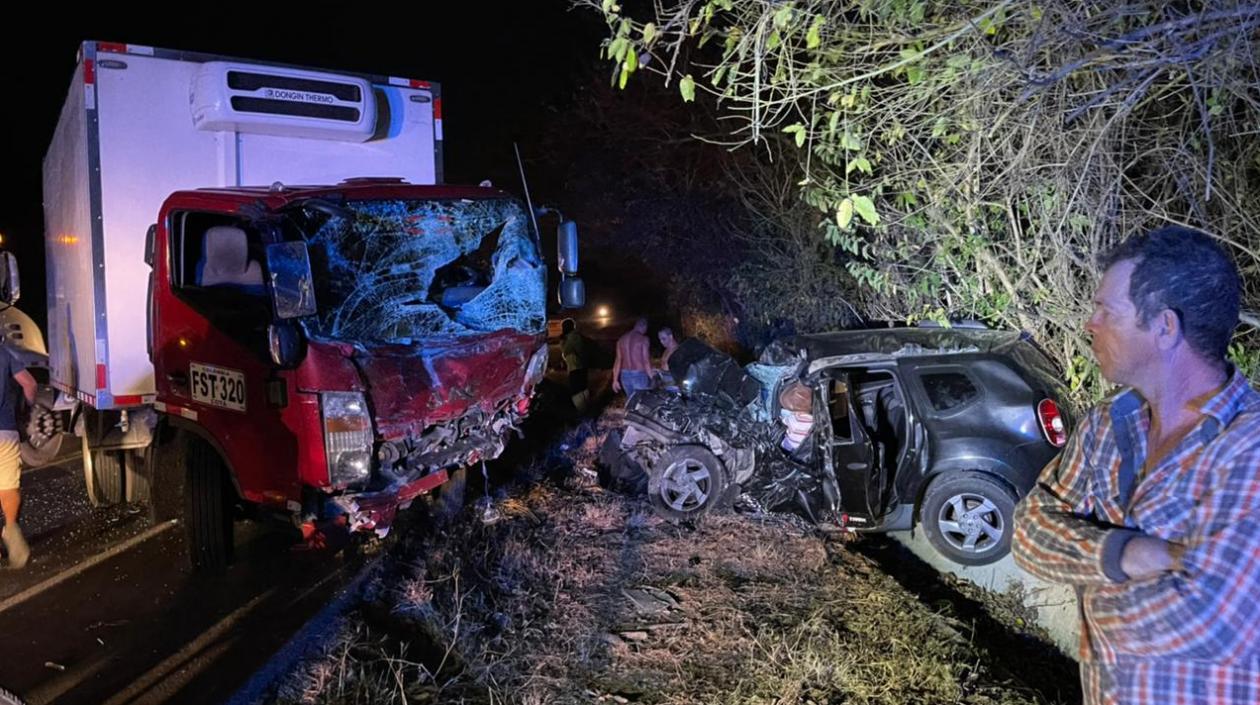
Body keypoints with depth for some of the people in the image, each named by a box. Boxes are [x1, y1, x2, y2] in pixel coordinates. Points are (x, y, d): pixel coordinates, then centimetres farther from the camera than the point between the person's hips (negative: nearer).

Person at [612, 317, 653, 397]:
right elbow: (646, 361, -13)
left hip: (625, 375, 6)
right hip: (639, 375, -6)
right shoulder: (643, 339, -8)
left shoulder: (622, 339, 9)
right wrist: (652, 378, -10)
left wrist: (615, 380, 12)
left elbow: (618, 360, 9)